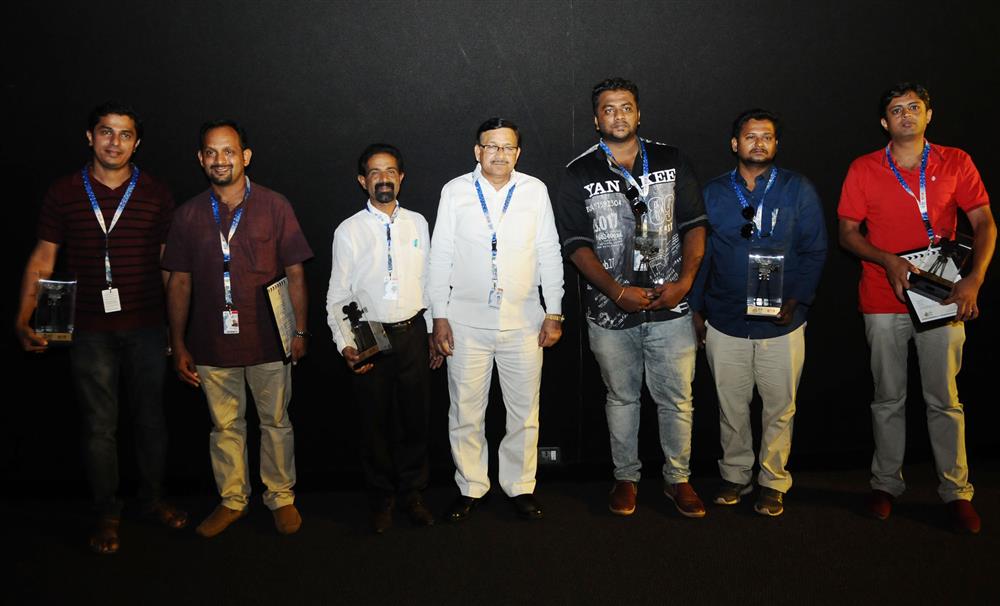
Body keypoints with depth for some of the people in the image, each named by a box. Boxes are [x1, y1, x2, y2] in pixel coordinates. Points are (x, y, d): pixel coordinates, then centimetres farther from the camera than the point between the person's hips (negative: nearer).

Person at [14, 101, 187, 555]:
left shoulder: (155, 195, 2)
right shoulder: (64, 194, 2)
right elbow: (43, 260, 3)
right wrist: (23, 320, -7)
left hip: (146, 328, 1)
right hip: (90, 330, 0)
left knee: (150, 417, 12)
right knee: (99, 425, 7)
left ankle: (153, 498, 30)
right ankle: (106, 513, 22)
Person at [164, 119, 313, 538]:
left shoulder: (274, 207, -3)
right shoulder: (188, 215, 3)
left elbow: (295, 274, -1)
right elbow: (179, 283, 6)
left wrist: (300, 331, -5)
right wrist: (178, 346, 4)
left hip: (268, 341, -2)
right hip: (212, 344, 2)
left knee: (275, 422, 10)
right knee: (224, 426, 13)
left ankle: (281, 497, 26)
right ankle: (232, 500, 29)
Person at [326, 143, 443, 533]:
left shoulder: (418, 223, 5)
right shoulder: (349, 231, -3)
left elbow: (429, 281, 10)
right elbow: (337, 297, -2)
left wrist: (435, 333, 9)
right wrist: (346, 346, -13)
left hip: (413, 333, 2)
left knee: (415, 417, 10)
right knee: (375, 422, 9)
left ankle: (413, 493, 27)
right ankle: (381, 500, 26)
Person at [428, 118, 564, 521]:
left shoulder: (535, 191, 3)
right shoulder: (455, 191, 0)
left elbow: (549, 255, 6)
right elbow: (441, 257, 2)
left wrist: (554, 313, 3)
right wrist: (439, 316, -1)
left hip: (523, 321, 1)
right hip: (467, 321, 0)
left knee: (524, 412, 8)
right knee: (465, 412, 7)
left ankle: (521, 486, 24)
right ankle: (470, 488, 23)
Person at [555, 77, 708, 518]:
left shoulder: (672, 162, 4)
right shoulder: (579, 175, 0)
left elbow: (695, 225, 4)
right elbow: (576, 245, -5)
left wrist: (684, 281, -10)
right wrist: (618, 292, -15)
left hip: (670, 307, 1)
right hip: (610, 311, 0)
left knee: (677, 399, 7)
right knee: (621, 398, 14)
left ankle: (678, 479, 24)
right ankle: (625, 478, 29)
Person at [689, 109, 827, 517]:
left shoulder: (798, 190, 2)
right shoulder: (713, 193, 6)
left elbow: (814, 250, 1)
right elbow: (699, 253, 9)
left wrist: (796, 300, -10)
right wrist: (696, 309, 5)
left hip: (781, 322, -1)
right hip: (724, 322, 1)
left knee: (779, 407, 6)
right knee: (730, 406, 10)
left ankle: (773, 483, 21)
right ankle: (735, 476, 26)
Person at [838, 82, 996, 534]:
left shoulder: (956, 163, 1)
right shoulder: (864, 170, 0)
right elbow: (847, 233, 2)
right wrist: (888, 261, -16)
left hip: (943, 297, 0)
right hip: (884, 302, 0)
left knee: (944, 400, 5)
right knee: (888, 399, 10)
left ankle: (956, 491, 17)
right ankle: (886, 483, 24)